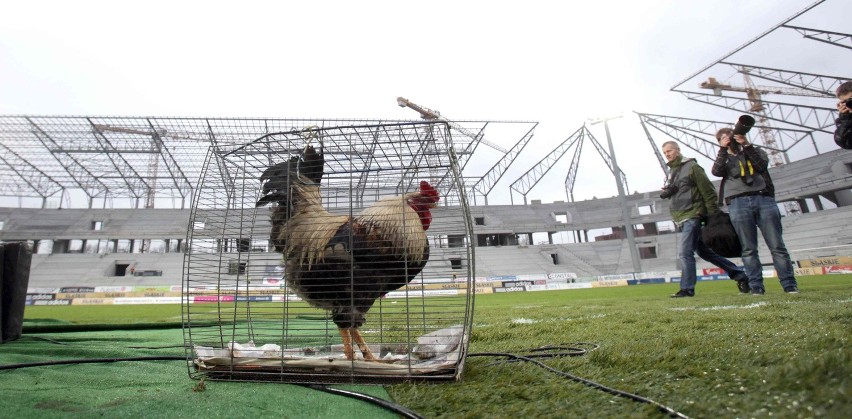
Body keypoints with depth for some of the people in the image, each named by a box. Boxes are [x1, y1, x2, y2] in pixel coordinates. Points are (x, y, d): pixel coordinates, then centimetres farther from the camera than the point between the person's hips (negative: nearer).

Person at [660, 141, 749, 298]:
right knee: (704, 252, 14)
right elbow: (670, 193, 24)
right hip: (681, 219, 9)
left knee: (685, 253, -11)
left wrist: (714, 216, -12)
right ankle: (739, 275, 25)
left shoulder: (691, 167, -6)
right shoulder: (671, 172, 18)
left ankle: (687, 288, -6)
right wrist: (666, 192, -1)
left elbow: (708, 191, -9)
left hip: (692, 216, -9)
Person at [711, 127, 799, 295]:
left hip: (764, 199, 0)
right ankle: (756, 286, -2)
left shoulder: (756, 151, 23)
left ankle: (790, 285, 0)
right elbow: (716, 171, -1)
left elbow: (762, 165, 1)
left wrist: (746, 145, -3)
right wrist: (723, 149, -6)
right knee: (748, 249, -3)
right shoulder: (724, 159, 21)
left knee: (777, 245, -4)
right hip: (738, 203, 0)